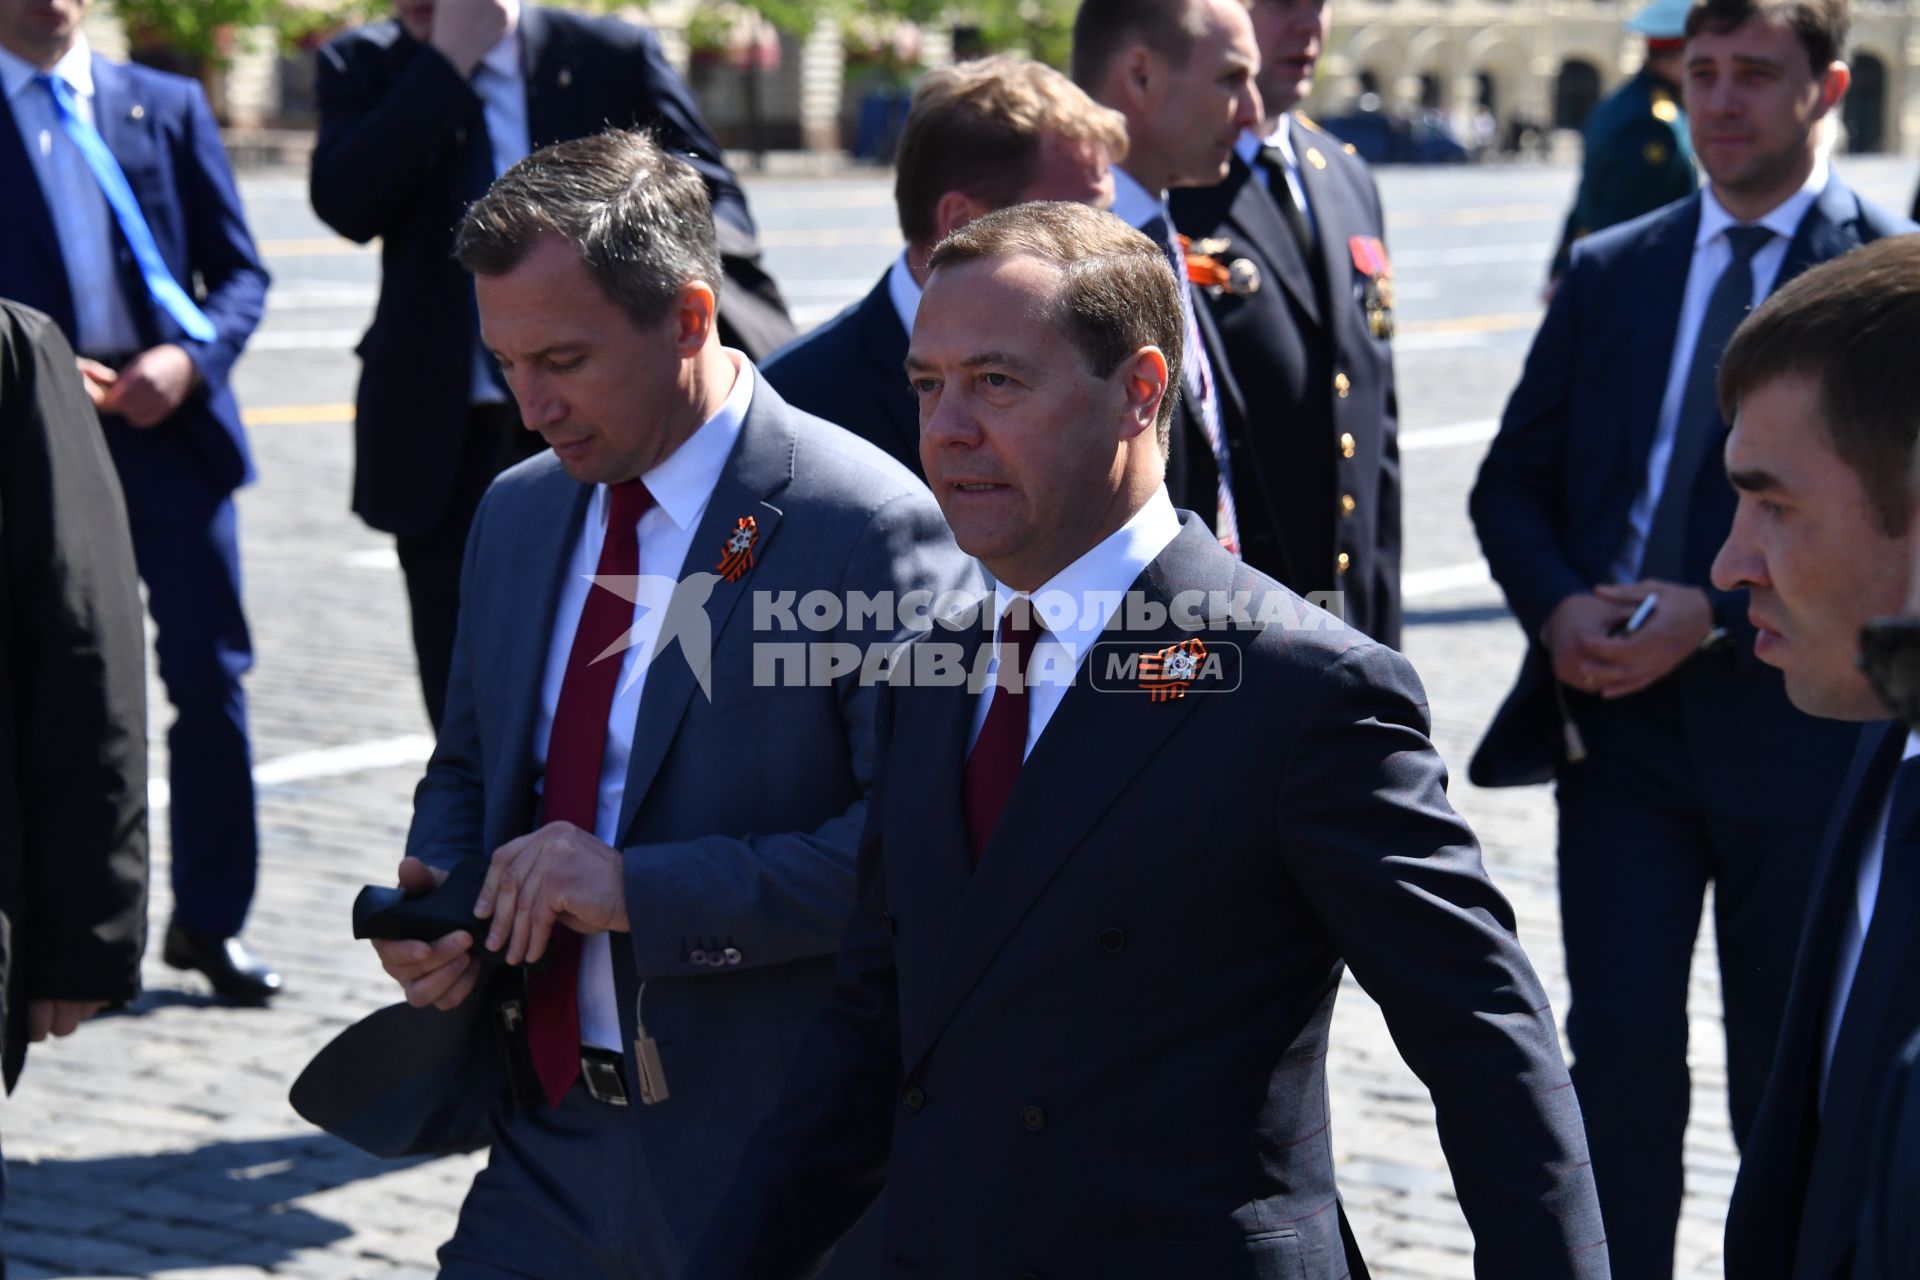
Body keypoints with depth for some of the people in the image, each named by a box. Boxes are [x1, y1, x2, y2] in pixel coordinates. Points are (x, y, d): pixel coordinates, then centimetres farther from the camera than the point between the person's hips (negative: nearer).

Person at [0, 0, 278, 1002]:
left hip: (173, 425, 1)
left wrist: (189, 359, -10)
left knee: (211, 677, 1)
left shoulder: (169, 107, 9)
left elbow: (239, 272, 8)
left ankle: (210, 920, 13)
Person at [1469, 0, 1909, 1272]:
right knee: (1620, 1054, -2)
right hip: (1620, 725, 3)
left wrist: (1716, 615, -18)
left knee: (1790, 1078, 10)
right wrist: (1558, 606, -8)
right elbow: (1513, 481, 12)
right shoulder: (1610, 271, 11)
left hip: (1794, 726, -3)